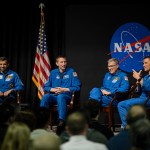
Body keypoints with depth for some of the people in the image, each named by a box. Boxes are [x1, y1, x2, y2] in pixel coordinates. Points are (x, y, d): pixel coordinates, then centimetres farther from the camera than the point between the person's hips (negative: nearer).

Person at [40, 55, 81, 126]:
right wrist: (54, 90, -5)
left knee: (60, 96, -38)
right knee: (45, 96, -30)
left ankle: (61, 121, -48)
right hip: (54, 96, 3)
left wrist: (63, 89, -9)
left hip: (66, 96, -3)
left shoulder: (71, 72, 7)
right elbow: (46, 87, 16)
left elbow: (77, 87, 0)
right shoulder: (53, 73, 17)